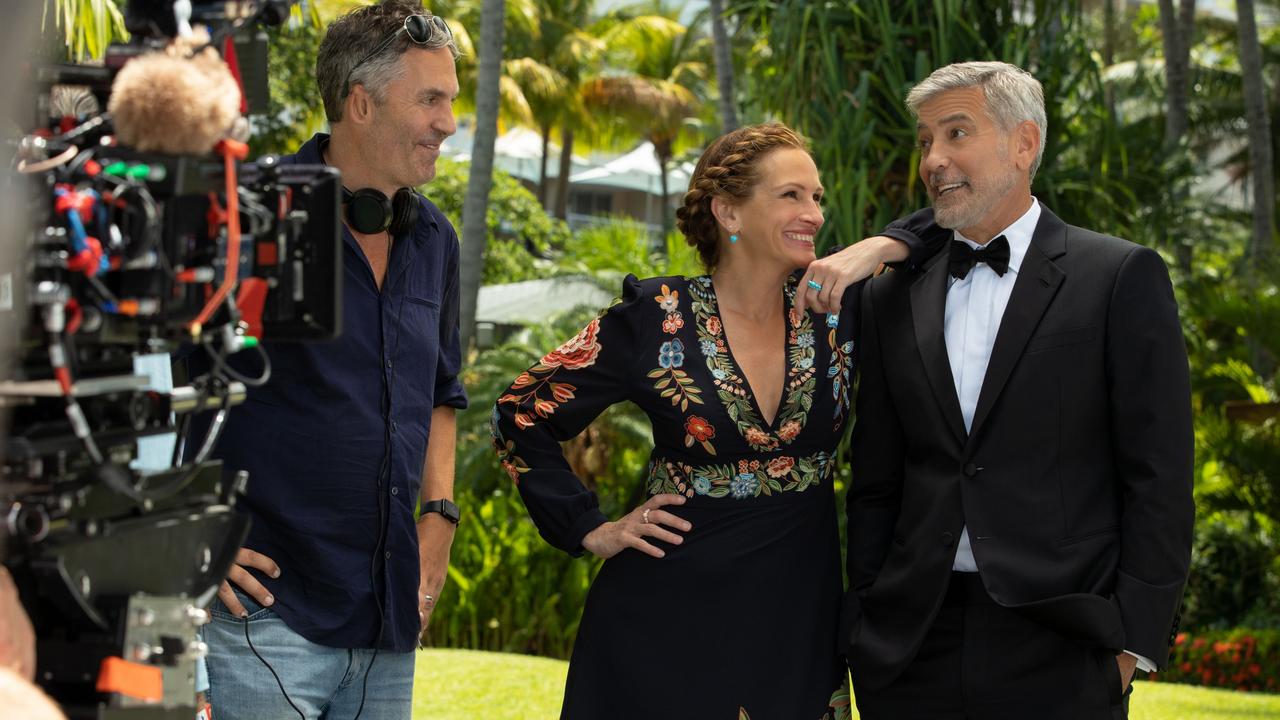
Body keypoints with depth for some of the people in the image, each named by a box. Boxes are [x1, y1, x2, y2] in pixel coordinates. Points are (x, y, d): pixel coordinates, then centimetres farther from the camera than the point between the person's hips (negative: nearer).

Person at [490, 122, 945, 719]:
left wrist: (878, 248, -10)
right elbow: (521, 412, 0)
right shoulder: (657, 319, -7)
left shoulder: (834, 309, 1)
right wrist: (591, 530, -4)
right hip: (672, 621, -3)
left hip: (798, 619, 3)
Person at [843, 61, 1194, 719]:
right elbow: (875, 484, 14)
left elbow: (1159, 479, -3)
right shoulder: (892, 299, 13)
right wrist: (865, 627, 6)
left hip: (1058, 652, -3)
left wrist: (1134, 639, -9)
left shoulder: (1123, 277, 0)